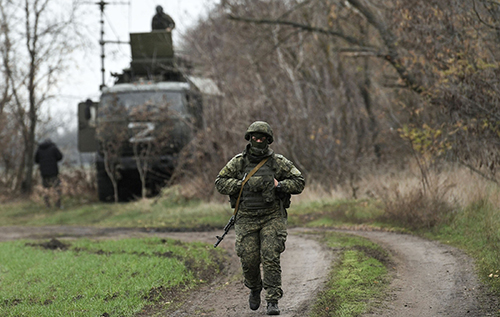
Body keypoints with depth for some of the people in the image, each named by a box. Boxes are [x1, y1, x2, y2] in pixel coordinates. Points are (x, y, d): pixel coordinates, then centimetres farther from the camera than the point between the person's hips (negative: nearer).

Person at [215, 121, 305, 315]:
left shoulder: (279, 162, 1)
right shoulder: (238, 162, 3)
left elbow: (299, 182, 5)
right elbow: (220, 183, 2)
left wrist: (278, 185, -11)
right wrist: (244, 184, -12)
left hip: (272, 217, -1)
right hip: (246, 218, 1)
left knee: (271, 257, -12)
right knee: (249, 260, 1)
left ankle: (273, 301, -8)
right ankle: (254, 290, 31)